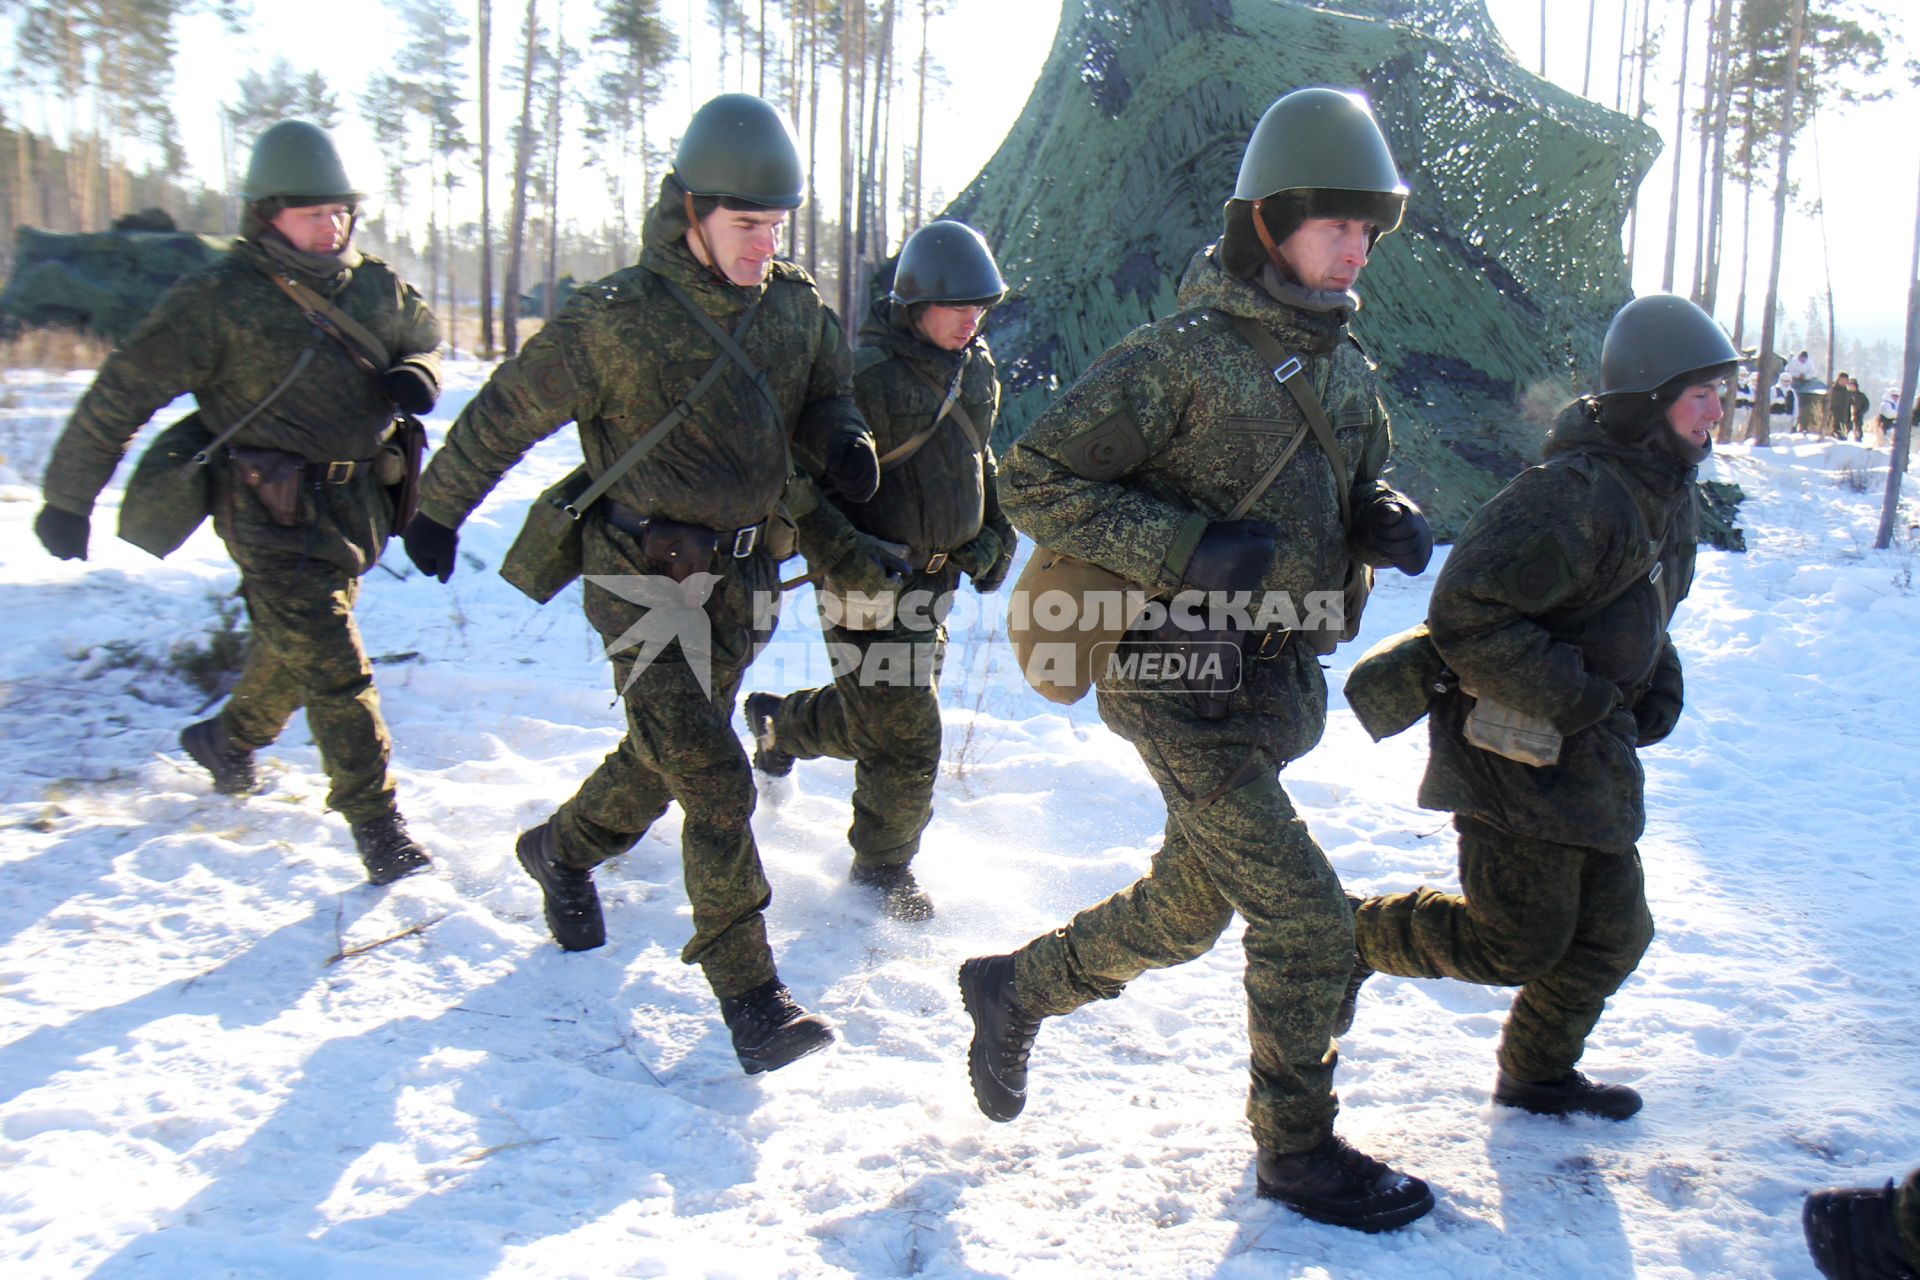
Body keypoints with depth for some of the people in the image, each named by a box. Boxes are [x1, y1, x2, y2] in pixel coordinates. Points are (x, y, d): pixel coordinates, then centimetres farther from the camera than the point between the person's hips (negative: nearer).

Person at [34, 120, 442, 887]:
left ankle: (229, 739, 50)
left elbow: (422, 338, 24)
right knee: (335, 672, -9)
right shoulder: (218, 300, -12)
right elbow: (119, 397, -8)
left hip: (355, 511, 7)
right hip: (277, 520, -6)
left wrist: (415, 376, -3)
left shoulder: (375, 288, 5)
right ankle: (375, 821, 2)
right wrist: (67, 498, -4)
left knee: (292, 649, 23)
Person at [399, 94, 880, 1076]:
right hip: (642, 579, -6)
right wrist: (437, 509, 6)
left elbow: (822, 400, 14)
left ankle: (563, 850, 48)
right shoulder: (618, 319, -15)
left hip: (740, 576, 6)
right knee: (716, 782, -13)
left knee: (664, 757, 19)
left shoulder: (797, 310, 1)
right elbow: (507, 413, -5)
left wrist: (841, 444, -11)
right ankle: (747, 991, -2)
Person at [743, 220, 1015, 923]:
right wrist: (842, 553, -27)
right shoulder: (862, 375, -20)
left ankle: (779, 721, 49)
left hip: (933, 576, 8)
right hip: (870, 584, -8)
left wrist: (994, 534, 14)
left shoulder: (976, 369, 7)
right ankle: (883, 864, 21)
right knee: (904, 739, -3)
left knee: (876, 712, 21)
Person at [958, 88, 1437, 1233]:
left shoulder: (1344, 366, 9)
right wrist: (1186, 550, -24)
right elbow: (1038, 479, -16)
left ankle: (1014, 987, 42)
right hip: (1188, 692, -8)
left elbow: (1354, 485, 23)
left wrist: (1386, 523, -2)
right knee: (1310, 923, -5)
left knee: (1182, 914, 19)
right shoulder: (1183, 354, -16)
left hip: (1281, 684, 8)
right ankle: (1298, 1150, 18)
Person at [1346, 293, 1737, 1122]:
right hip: (1518, 754, -10)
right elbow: (1467, 617, -28)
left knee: (1612, 932, 15)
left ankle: (1538, 1075, 35)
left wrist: (1659, 686, 8)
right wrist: (1576, 699, -23)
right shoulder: (1570, 497, -23)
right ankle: (1350, 936, 16)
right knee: (1518, 946, -4)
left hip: (1587, 761, 10)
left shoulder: (1670, 494, 10)